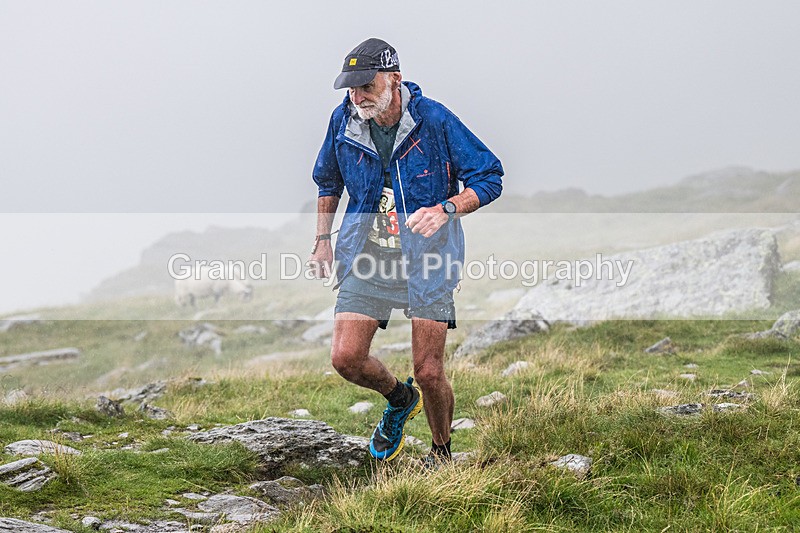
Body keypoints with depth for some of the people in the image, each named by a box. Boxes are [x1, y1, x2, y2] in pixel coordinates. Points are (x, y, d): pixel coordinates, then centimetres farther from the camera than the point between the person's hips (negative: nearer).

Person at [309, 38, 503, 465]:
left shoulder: (434, 120, -13)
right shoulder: (343, 120, -1)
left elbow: (490, 177, -7)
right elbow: (328, 181, 19)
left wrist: (445, 210, -24)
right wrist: (322, 239, 10)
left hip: (427, 258, -3)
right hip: (367, 257, 4)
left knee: (429, 373, -5)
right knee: (345, 358, -8)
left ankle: (442, 452, 23)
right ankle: (399, 399, 26)